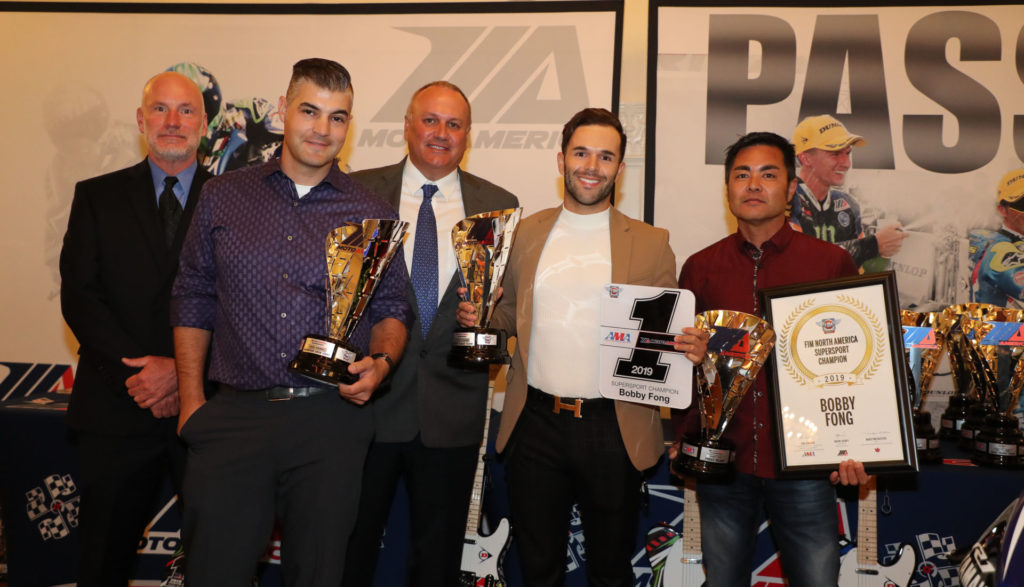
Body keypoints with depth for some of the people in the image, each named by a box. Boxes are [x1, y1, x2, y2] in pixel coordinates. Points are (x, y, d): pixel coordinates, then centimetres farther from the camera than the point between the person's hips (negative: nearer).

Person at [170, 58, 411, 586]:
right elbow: (193, 299, 10)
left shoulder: (371, 214, 5)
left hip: (330, 419, 0)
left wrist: (380, 362, -10)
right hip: (233, 418, 1)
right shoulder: (224, 195, 7)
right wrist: (191, 399, 4)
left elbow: (391, 308, 10)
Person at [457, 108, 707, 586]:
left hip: (614, 430, -1)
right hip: (535, 424, 2)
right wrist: (477, 316, -5)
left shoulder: (651, 244, 1)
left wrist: (690, 347, -17)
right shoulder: (525, 234, 6)